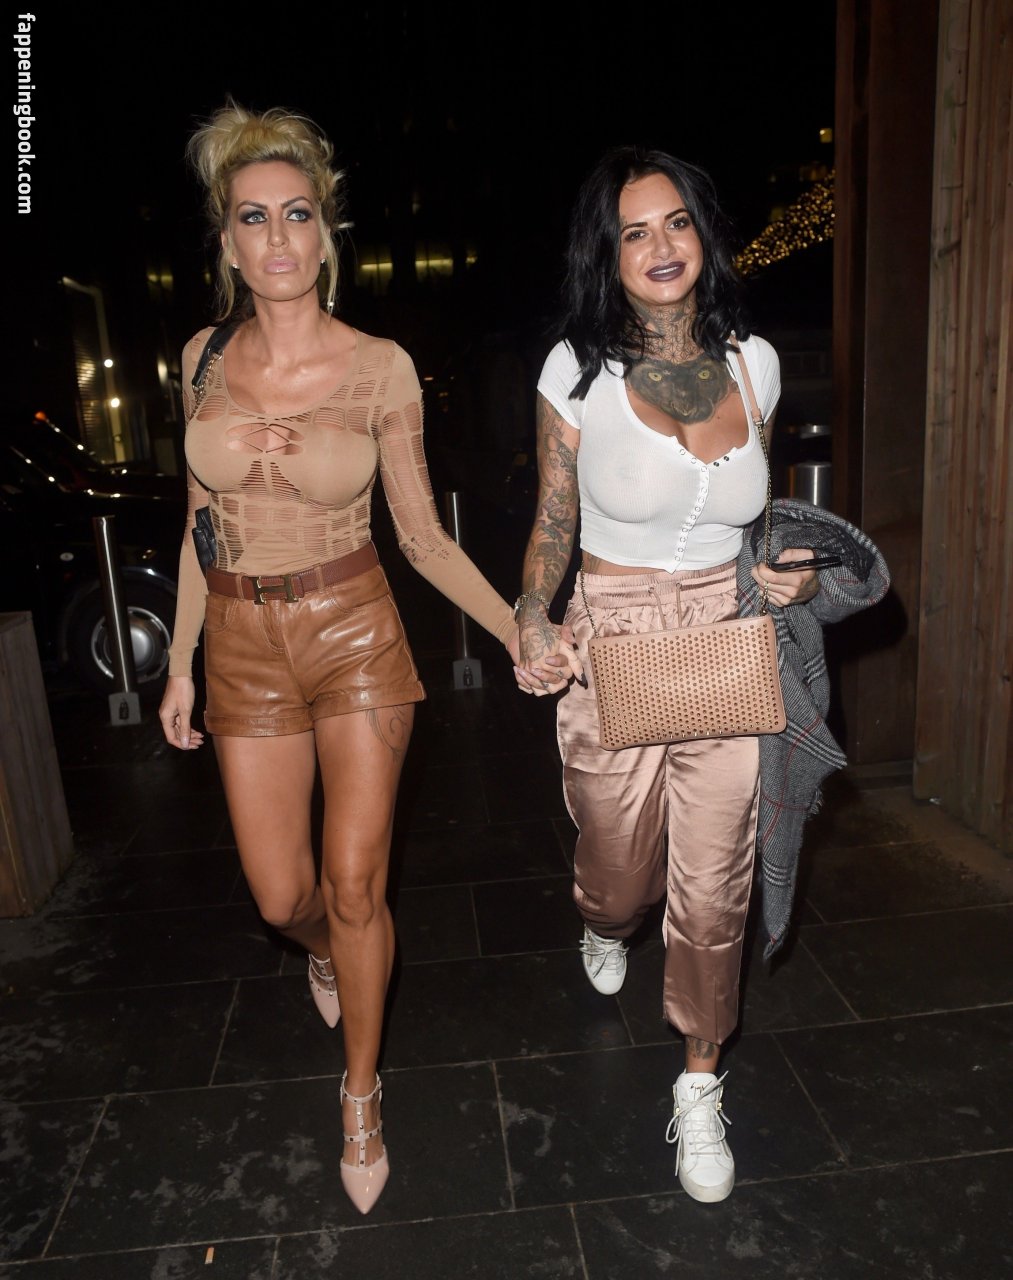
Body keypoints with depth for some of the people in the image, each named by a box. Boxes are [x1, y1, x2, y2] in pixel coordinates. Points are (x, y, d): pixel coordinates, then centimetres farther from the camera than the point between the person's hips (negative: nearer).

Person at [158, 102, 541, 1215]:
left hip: (355, 634, -2)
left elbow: (422, 535, -2)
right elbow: (200, 523, 9)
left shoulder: (380, 368, -8)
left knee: (356, 883, 3)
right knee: (282, 896, 10)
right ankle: (328, 955, 50)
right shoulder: (205, 359, 1)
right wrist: (181, 662, 10)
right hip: (245, 649, 3)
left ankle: (362, 1095, 30)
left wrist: (518, 631, -10)